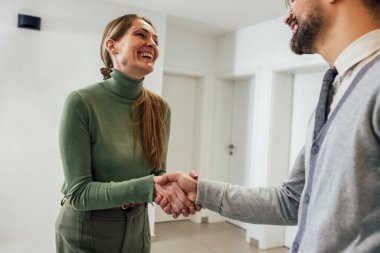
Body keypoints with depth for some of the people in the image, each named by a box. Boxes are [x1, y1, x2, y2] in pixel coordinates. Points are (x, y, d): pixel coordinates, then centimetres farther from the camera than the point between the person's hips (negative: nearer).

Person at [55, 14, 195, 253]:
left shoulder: (160, 108, -7)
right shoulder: (81, 102, -20)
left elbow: (158, 173, 0)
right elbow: (79, 192, -20)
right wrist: (148, 187, -33)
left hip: (137, 226, 4)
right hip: (85, 231, -4)